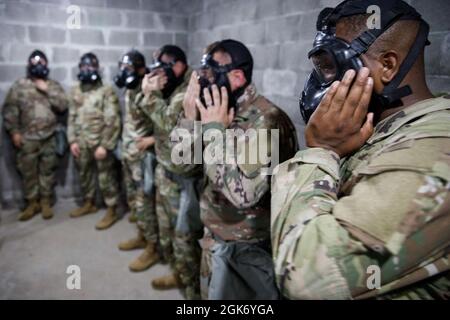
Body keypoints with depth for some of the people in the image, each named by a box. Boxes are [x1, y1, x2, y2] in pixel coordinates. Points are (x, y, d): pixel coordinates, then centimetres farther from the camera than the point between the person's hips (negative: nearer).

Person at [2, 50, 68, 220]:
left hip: (49, 138, 1)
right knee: (28, 172, 6)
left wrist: (47, 90, -12)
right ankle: (32, 203, 19)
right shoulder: (19, 85, 2)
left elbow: (63, 106, -6)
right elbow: (9, 109, -1)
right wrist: (14, 131, -7)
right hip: (27, 138, 0)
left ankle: (45, 202, 21)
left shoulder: (53, 85, 7)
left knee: (47, 171, 8)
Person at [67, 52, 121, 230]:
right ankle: (89, 203, 37)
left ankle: (112, 211, 13)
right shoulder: (76, 90, 9)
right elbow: (72, 117, 12)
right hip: (81, 143, 6)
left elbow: (112, 121, -14)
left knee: (106, 177, 1)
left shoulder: (106, 91, -10)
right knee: (84, 174, 19)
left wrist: (104, 145, -18)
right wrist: (72, 140, 4)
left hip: (100, 142, -6)